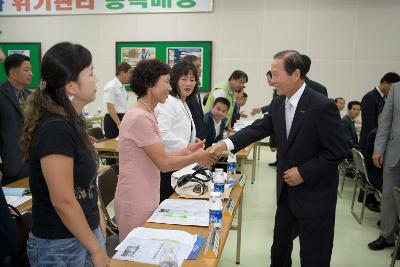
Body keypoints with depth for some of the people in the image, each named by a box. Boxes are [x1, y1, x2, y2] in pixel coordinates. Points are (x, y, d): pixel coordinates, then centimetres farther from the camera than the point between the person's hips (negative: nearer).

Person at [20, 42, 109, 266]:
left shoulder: (71, 122, 4)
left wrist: (99, 218, 11)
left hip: (86, 232, 8)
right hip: (60, 246, -8)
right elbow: (63, 201, -25)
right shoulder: (55, 129, -25)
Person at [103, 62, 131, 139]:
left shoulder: (122, 86, 12)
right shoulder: (111, 86, -13)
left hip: (122, 118, 8)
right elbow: (110, 107, -18)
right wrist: (119, 123, -21)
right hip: (113, 120, -8)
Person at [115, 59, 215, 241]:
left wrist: (186, 151, 2)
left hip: (147, 200, 9)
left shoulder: (146, 115, 11)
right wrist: (196, 157, -7)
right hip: (136, 205, -9)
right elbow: (164, 163, -19)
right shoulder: (139, 118, -20)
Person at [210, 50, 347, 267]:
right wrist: (226, 144, -15)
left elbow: (337, 152, -20)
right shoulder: (278, 104, -1)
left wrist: (304, 173, -21)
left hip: (315, 195, -7)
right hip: (287, 190, 7)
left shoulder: (322, 107, -22)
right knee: (280, 246, 24)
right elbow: (259, 128, -3)